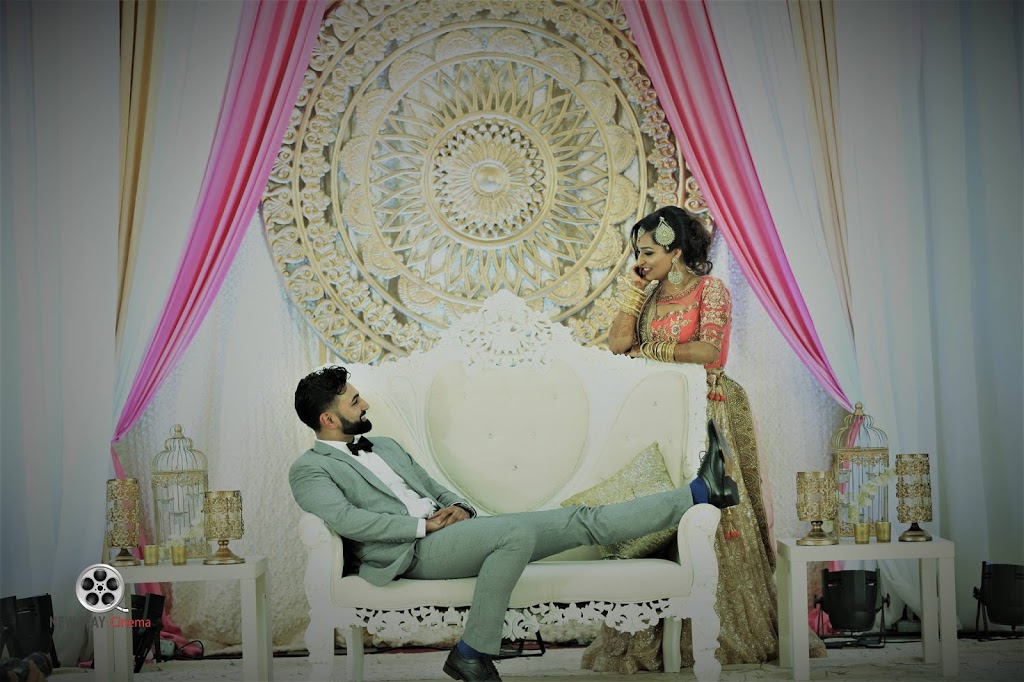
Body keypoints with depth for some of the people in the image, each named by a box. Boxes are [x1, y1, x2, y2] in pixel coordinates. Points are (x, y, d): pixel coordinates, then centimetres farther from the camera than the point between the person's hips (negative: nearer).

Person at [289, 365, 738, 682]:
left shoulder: (384, 447, 25)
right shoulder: (309, 469, 2)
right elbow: (344, 518, -15)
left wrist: (458, 507, 4)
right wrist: (424, 524, -13)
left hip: (449, 529, 7)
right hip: (413, 551, -7)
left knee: (584, 522, -3)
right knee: (518, 531, -34)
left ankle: (698, 495, -6)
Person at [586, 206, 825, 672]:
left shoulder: (710, 290, -3)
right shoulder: (650, 293, 15)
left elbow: (707, 350, -17)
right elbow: (617, 343, 2)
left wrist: (650, 351, -8)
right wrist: (636, 287, 2)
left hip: (705, 418, -5)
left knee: (709, 519, -4)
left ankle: (727, 631, 9)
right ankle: (650, 637, 1)